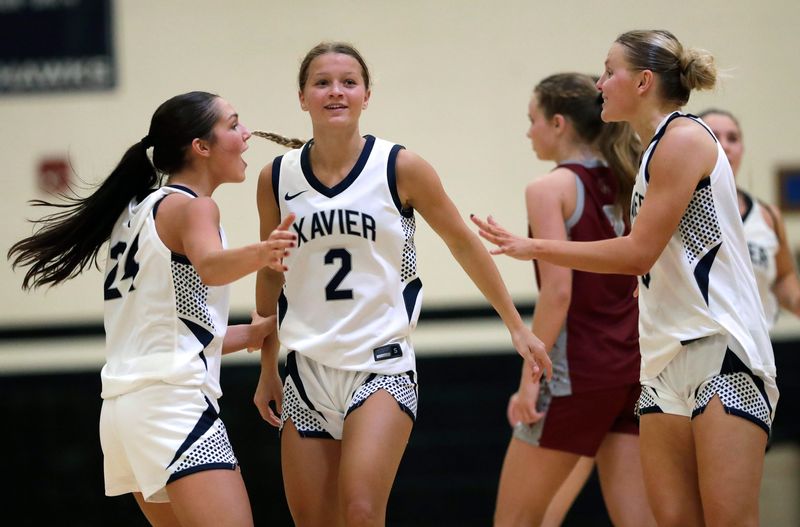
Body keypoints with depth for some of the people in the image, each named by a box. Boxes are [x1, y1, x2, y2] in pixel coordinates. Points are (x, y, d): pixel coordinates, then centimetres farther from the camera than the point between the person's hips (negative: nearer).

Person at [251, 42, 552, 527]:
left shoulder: (400, 168, -6)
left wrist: (516, 325, 9)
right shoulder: (277, 178, 2)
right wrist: (267, 369, 18)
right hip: (307, 367, 3)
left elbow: (463, 242, 5)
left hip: (381, 364, -3)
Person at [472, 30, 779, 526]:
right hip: (669, 357, 9)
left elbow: (639, 253, -13)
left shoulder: (683, 137, -9)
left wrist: (534, 247, -7)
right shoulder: (656, 149, 19)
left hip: (722, 353, -9)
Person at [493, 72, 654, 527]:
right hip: (634, 366, 7)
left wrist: (530, 378, -15)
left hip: (577, 369, -7)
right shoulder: (626, 186, 11)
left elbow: (558, 292, -17)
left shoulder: (551, 188, -9)